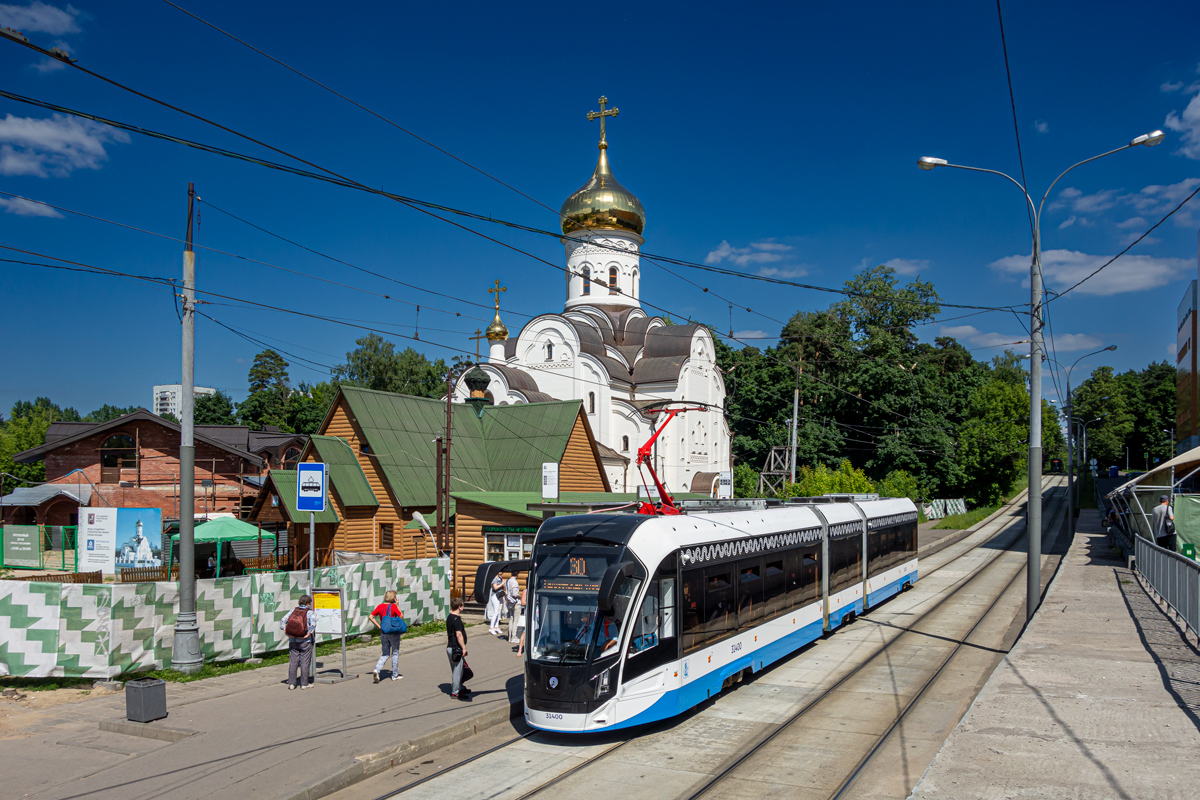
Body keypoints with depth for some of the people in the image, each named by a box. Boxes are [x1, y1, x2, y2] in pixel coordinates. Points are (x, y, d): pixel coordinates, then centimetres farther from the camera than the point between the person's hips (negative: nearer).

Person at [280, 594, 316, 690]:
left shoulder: (293, 610, 5)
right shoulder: (310, 612, -7)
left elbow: (282, 621, 0)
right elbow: (313, 623, -25)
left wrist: (285, 631, -3)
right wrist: (309, 633, -19)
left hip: (293, 641, 4)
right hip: (305, 642, -4)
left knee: (293, 662, 10)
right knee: (305, 662, 5)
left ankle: (291, 683, 12)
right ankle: (304, 683, 10)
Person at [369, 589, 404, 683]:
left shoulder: (380, 606, 4)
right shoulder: (393, 606, -11)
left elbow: (370, 617, 1)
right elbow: (402, 617, -5)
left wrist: (379, 626, 2)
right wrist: (397, 605, -1)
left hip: (383, 633, 5)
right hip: (393, 633, -5)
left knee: (385, 654, 15)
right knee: (395, 653, 10)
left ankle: (377, 670, -8)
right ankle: (395, 675, 16)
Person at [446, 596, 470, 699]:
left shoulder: (449, 617, 11)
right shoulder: (457, 619, -20)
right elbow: (459, 635, -25)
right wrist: (464, 648, -19)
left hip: (450, 647, 10)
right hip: (456, 649, -10)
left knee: (457, 670, 21)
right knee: (457, 671, -1)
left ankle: (460, 688, 33)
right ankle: (455, 693, 6)